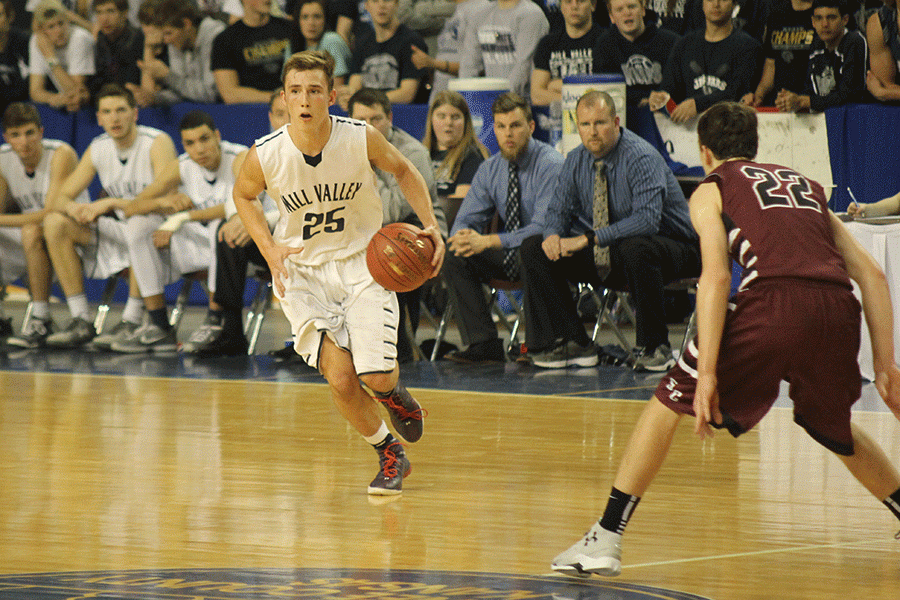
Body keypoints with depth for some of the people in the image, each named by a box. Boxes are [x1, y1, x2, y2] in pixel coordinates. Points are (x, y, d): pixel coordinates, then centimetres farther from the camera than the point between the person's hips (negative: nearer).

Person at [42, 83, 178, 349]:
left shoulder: (157, 143, -14)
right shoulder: (98, 149, 4)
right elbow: (63, 196, 6)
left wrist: (112, 203, -30)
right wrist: (72, 207, -20)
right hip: (121, 235, 7)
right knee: (55, 222, -10)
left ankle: (132, 322, -34)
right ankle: (81, 322, -13)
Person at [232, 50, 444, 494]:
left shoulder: (361, 139, -18)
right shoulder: (265, 156, -18)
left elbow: (402, 170, 3)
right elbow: (243, 194, 5)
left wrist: (431, 225, -9)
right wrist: (269, 249, -8)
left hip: (361, 263, 0)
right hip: (302, 271, 0)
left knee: (375, 375, -14)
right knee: (340, 378, -15)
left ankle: (392, 391, 28)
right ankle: (389, 456, 13)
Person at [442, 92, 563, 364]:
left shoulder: (550, 165, -16)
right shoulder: (490, 169, 5)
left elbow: (544, 227, -25)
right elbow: (466, 219, 6)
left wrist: (489, 241, -30)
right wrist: (463, 237, -21)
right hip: (508, 256, 6)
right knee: (455, 258, -15)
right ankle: (484, 344, -18)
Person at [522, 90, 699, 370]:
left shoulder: (642, 158, -21)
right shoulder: (577, 160, 2)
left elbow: (647, 219, -32)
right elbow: (559, 209, 10)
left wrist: (589, 239, -35)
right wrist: (553, 234, -16)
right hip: (604, 258, 7)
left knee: (635, 248, -42)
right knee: (534, 248, -5)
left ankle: (656, 348, -25)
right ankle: (572, 343, -6)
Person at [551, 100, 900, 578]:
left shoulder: (711, 189, 19)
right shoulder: (807, 186, 33)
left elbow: (716, 277, 0)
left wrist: (708, 372, -6)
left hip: (773, 301, -4)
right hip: (838, 307, 4)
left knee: (668, 403, 11)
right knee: (835, 431, 31)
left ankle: (606, 539, 2)